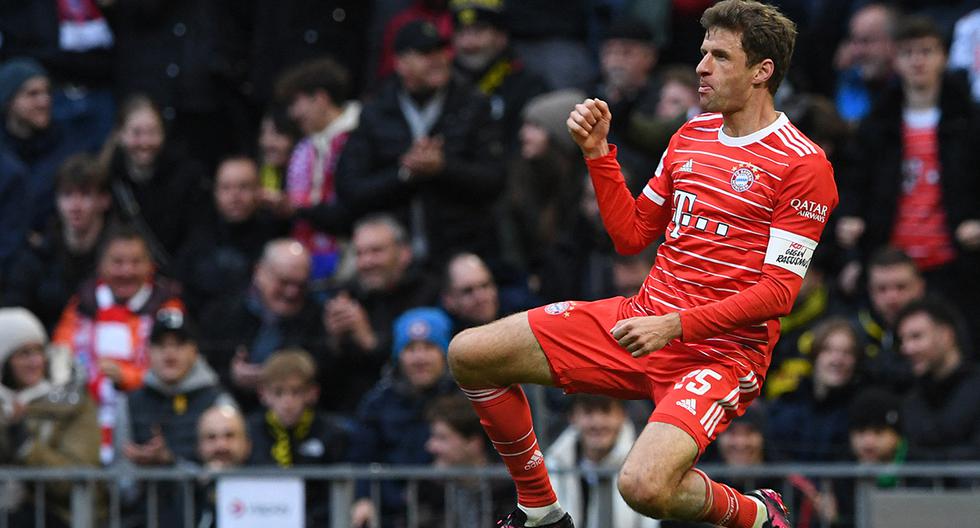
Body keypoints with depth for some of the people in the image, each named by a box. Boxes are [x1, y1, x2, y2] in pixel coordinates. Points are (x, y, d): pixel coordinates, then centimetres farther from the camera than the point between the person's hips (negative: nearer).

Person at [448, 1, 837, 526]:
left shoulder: (803, 164, -11)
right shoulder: (690, 137, 12)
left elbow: (778, 291, -15)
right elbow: (630, 235, 18)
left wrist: (675, 326, -22)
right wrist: (597, 152, 7)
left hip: (720, 352, -7)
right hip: (643, 318, 7)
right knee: (469, 354, -2)